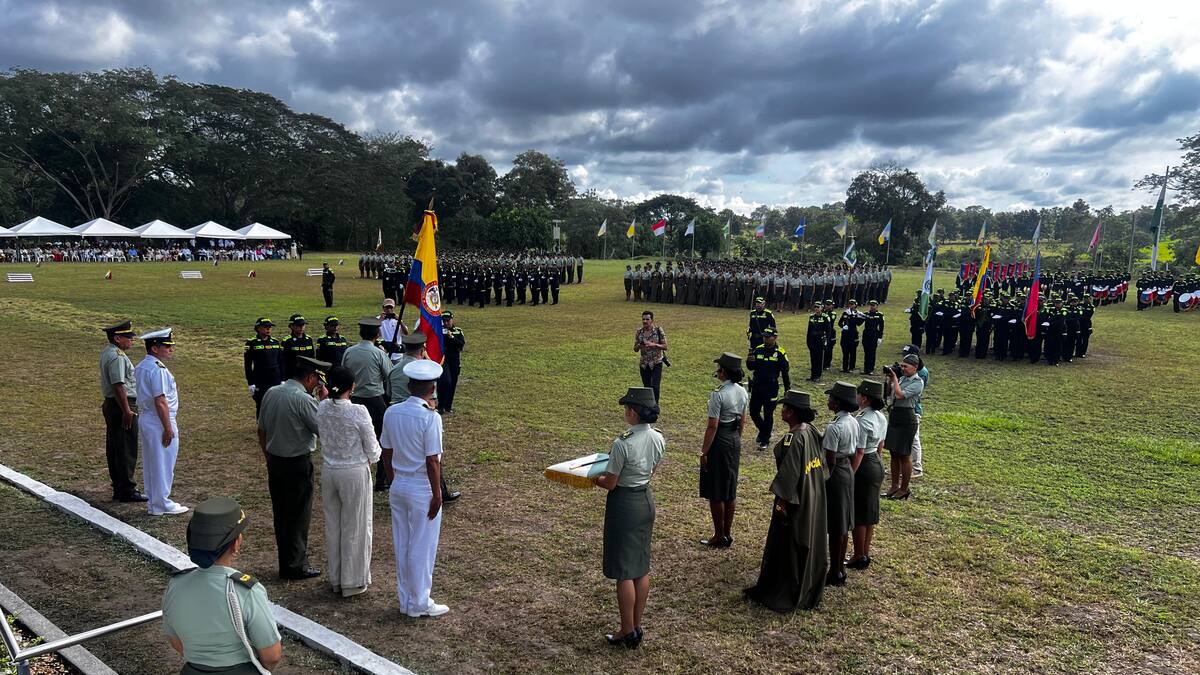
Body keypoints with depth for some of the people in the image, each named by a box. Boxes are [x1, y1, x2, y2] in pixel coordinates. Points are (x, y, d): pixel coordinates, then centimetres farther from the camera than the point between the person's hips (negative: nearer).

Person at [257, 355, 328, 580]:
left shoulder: (271, 393, 3)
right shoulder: (303, 399, -20)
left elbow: (262, 431, 11)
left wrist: (269, 458, 20)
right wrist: (323, 401, -6)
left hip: (274, 461, 7)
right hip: (298, 463, -7)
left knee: (281, 513, 16)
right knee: (299, 516, 5)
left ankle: (286, 562, 26)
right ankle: (296, 565, 14)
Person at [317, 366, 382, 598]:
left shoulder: (322, 408, -7)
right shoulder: (358, 411, -21)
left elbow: (323, 434, 7)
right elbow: (373, 448, -13)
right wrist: (369, 460, 6)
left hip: (329, 471, 5)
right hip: (355, 473, -5)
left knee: (332, 525, 18)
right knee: (354, 527, 9)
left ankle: (335, 578, 31)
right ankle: (353, 581, 20)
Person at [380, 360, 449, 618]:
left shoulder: (391, 413, -1)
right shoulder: (430, 417, -20)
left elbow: (386, 453, 7)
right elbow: (432, 461, -18)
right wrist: (437, 494, -9)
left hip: (398, 487, 6)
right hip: (422, 490, -6)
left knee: (401, 545, 16)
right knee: (422, 548, 7)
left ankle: (405, 600, 29)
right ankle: (419, 604, 18)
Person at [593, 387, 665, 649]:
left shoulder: (622, 444, -25)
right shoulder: (658, 439, -3)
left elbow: (610, 483, -16)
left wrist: (593, 477, 4)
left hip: (624, 504, -7)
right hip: (647, 500, 7)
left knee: (624, 570, 6)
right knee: (641, 566, 16)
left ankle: (628, 632, 16)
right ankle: (636, 627, 27)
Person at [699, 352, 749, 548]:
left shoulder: (718, 395, -21)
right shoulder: (743, 392, 3)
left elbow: (712, 426, -20)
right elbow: (742, 421, 11)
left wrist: (704, 452, -14)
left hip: (719, 441, -8)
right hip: (735, 440, 8)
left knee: (715, 492, 5)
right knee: (730, 489, 16)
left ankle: (719, 536, 13)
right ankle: (727, 534, 25)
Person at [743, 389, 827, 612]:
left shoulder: (792, 439, -24)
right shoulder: (812, 431, 1)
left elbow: (789, 474, -22)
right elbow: (821, 461, 9)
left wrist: (782, 501, -16)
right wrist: (813, 487, 17)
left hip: (795, 501, -8)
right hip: (814, 499, 8)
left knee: (787, 545, 5)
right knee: (810, 543, 18)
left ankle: (785, 596, 17)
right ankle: (810, 591, 31)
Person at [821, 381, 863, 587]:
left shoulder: (834, 427, -23)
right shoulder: (854, 423, 3)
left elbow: (830, 460, -22)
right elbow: (859, 452, 11)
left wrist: (824, 479, -9)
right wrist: (850, 473, 18)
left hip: (836, 474, -9)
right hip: (848, 472, 9)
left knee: (835, 526, 2)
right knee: (842, 524, 17)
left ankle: (835, 573, 12)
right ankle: (840, 568, 28)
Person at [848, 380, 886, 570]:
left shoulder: (862, 422, -23)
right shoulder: (881, 417, 4)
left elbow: (859, 453, -23)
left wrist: (850, 475, -18)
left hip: (864, 467, -9)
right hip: (878, 465, 9)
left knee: (858, 514, 4)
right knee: (870, 512, 17)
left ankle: (859, 557, 14)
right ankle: (865, 554, 27)